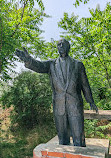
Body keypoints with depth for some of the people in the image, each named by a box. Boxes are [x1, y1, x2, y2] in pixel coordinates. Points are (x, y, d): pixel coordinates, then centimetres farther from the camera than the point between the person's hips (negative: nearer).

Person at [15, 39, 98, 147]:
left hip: (75, 106, -1)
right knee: (62, 138, 15)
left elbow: (85, 84, 10)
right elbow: (38, 66, -16)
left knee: (78, 137, 3)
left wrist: (91, 101, 11)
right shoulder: (51, 64, 5)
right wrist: (28, 60, -37)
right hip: (58, 106, 1)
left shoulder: (78, 64, 5)